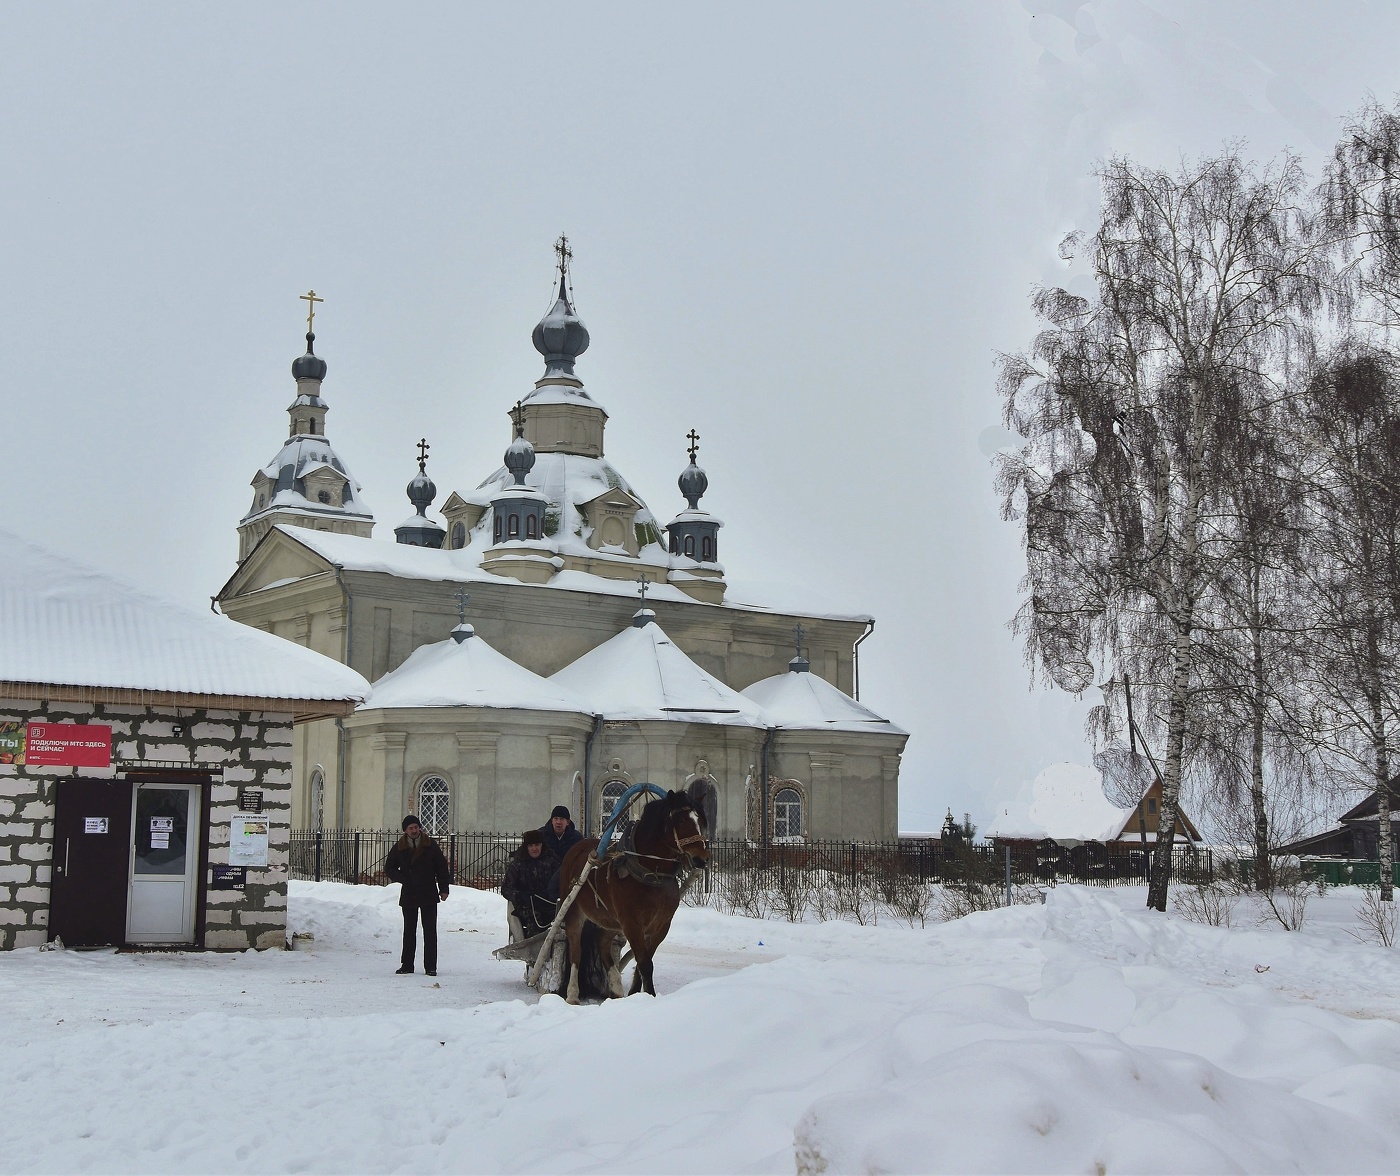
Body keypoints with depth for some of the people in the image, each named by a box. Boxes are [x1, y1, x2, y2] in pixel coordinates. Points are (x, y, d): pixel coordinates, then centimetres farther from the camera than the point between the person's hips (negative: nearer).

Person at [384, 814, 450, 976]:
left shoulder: (430, 845, 0)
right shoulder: (399, 848, 2)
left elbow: (442, 867, 6)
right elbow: (389, 868, 13)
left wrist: (443, 889, 1)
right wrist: (402, 878, -4)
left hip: (428, 895, -1)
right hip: (409, 895, 1)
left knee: (430, 931, -1)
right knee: (409, 931, 6)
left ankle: (430, 967, 2)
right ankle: (407, 966, 12)